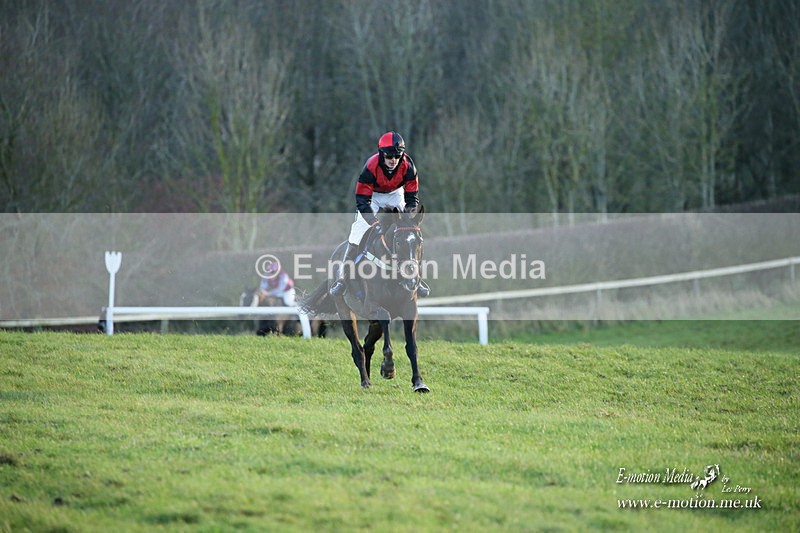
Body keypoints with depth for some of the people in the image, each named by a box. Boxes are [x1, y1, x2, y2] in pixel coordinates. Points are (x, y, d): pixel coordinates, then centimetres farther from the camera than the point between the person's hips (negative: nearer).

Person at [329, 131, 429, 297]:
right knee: (357, 236, -18)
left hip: (395, 195, 3)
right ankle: (341, 278, -15)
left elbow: (412, 197, -17)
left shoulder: (408, 167, -27)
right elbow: (362, 201, -31)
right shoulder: (371, 167, -34)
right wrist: (375, 223, -44)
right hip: (372, 195, -3)